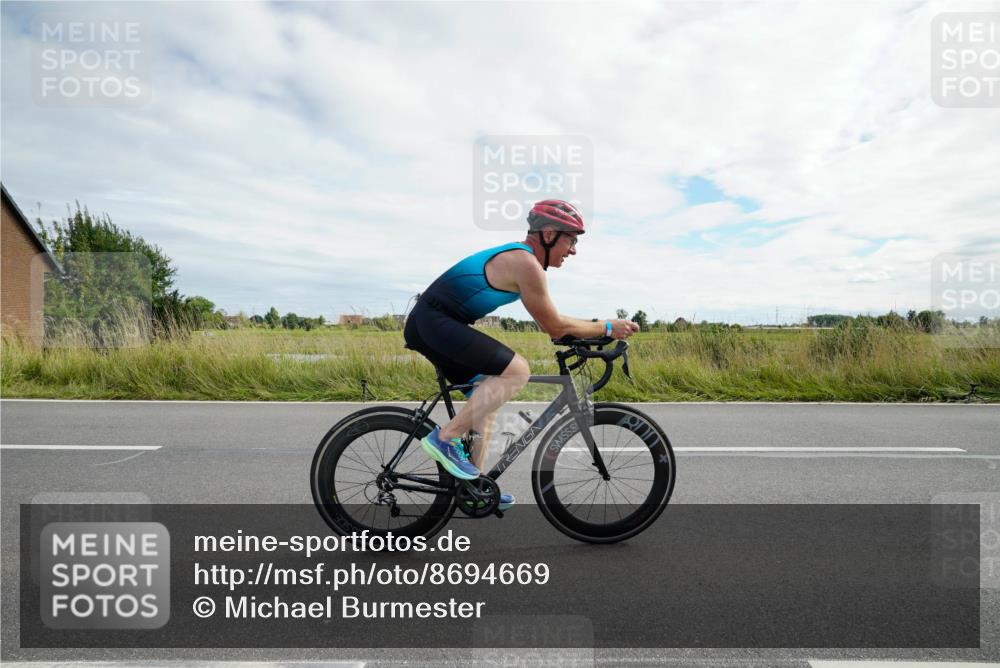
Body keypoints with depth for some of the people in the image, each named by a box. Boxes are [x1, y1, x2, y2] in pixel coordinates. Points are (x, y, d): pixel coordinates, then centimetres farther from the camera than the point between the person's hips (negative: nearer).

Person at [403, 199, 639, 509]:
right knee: (516, 370, -19)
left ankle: (473, 482, 22)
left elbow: (550, 320, 23)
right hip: (434, 322, -11)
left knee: (488, 394, 16)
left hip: (428, 322, 11)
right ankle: (446, 437, -12)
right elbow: (555, 328, -11)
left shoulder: (516, 257, 17)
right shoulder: (526, 264, -15)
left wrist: (598, 325, 19)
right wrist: (607, 327, 0)